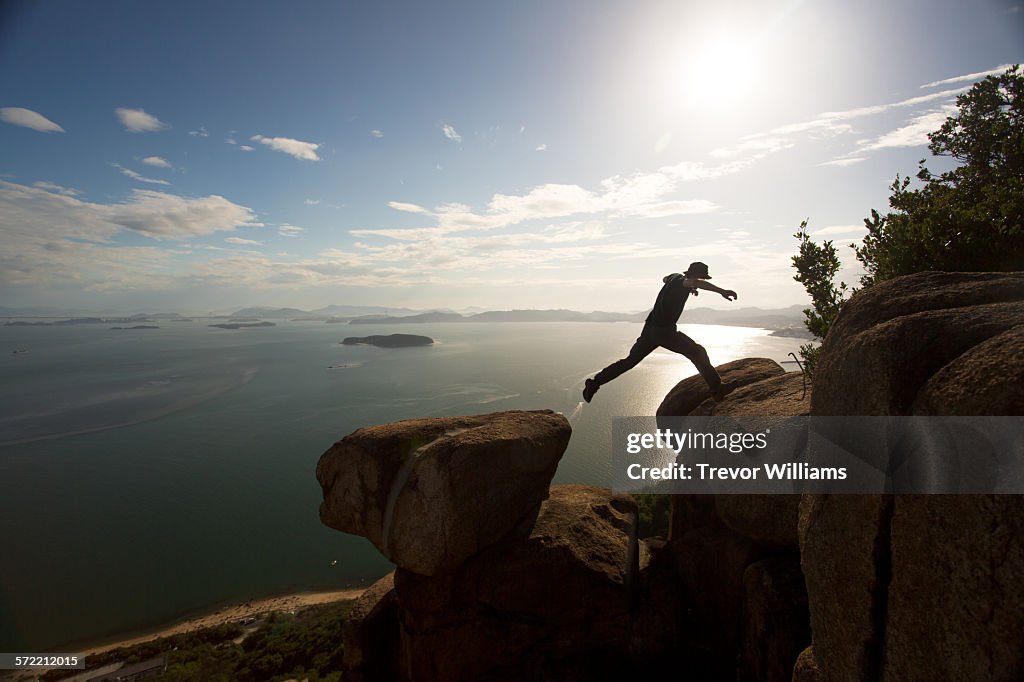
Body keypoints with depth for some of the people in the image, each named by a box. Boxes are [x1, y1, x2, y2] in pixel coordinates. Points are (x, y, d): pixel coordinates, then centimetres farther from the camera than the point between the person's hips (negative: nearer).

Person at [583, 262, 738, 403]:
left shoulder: (675, 276, 14)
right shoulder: (681, 281, -13)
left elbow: (665, 278, 40)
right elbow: (695, 282, -39)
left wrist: (688, 287, 39)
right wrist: (722, 291, -44)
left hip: (650, 328, 9)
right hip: (664, 331, -9)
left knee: (630, 360, 12)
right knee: (698, 353, 2)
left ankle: (595, 383, 11)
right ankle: (717, 389, 7)